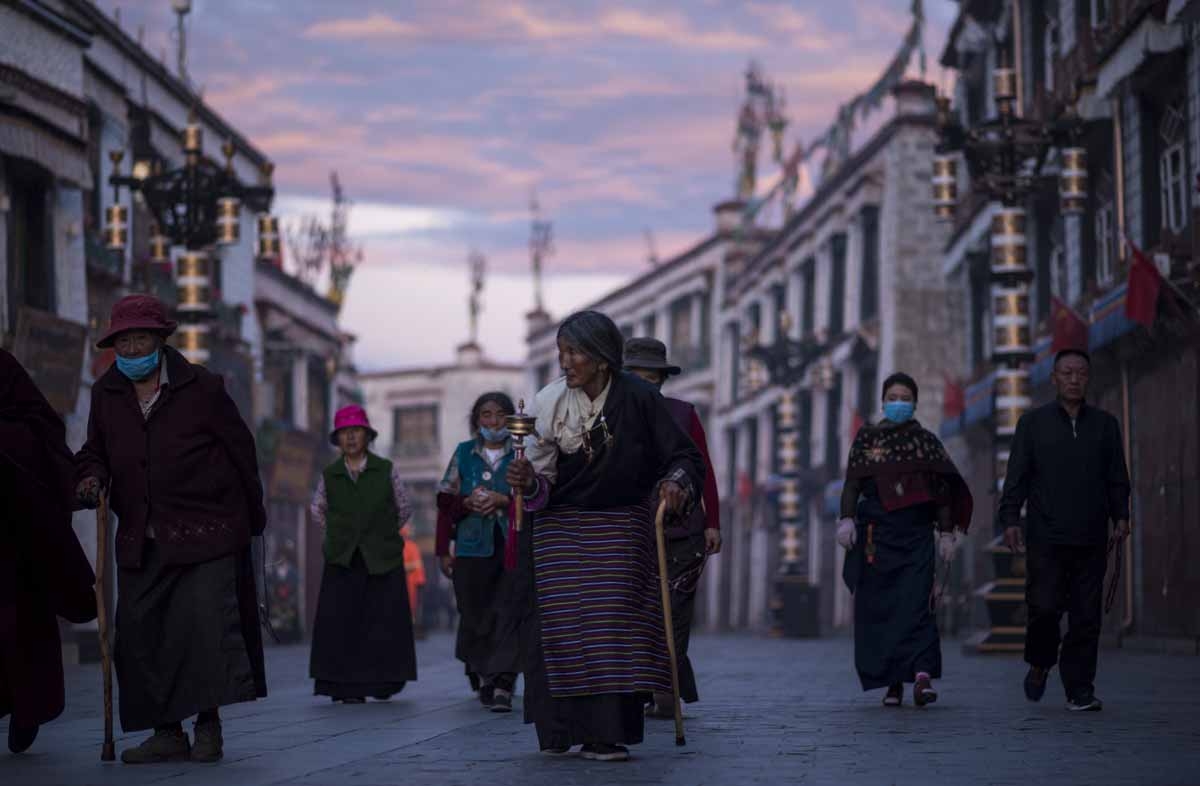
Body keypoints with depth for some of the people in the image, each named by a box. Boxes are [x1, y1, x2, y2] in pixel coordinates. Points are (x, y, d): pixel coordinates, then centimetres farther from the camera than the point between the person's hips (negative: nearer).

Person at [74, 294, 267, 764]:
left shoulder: (202, 388, -3)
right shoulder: (106, 394, 8)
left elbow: (241, 451, 4)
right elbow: (95, 451, 20)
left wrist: (253, 516, 10)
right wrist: (91, 478, -4)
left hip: (205, 532, -4)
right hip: (141, 540, 4)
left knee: (206, 623, -15)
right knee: (139, 632, 0)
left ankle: (208, 724, -3)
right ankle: (167, 733, 8)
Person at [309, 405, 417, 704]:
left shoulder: (386, 470, 1)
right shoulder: (329, 475, 6)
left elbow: (405, 508, 12)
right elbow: (317, 510, 22)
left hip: (382, 559, -1)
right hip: (343, 560, 1)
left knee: (384, 621, -2)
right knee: (341, 622, -6)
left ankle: (382, 683, 5)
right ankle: (345, 687, -6)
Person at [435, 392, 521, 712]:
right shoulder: (463, 453, 11)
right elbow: (446, 503, 11)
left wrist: (503, 500, -12)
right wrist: (468, 502, -7)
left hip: (512, 545, -2)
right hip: (473, 547, 2)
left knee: (508, 613, -10)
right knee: (474, 613, 5)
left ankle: (503, 685, -13)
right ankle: (482, 675, 25)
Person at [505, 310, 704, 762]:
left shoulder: (638, 399, -12)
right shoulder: (551, 403, -5)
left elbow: (684, 455, -8)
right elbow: (545, 482, -1)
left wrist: (677, 482, -28)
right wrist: (529, 483, -23)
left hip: (620, 533, -2)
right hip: (560, 532, 2)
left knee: (611, 623, -8)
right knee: (561, 624, -1)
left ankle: (605, 735, -7)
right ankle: (559, 732, 6)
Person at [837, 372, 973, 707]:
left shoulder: (926, 441, 11)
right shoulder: (866, 438, 11)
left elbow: (942, 490, 10)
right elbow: (852, 484, 4)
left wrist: (947, 532, 3)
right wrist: (847, 520, -10)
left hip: (915, 532, -1)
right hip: (876, 532, 1)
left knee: (916, 602, -15)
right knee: (879, 607, -1)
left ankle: (922, 674, -28)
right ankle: (891, 683, 4)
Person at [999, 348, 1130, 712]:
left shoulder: (1105, 424, 14)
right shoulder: (1033, 423, 8)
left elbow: (1117, 477, 15)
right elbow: (1016, 477, 5)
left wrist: (1121, 516, 2)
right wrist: (1010, 519, -5)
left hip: (1091, 539, 2)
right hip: (1045, 538, -2)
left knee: (1086, 616, -2)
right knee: (1045, 606, -9)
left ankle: (1079, 690, 2)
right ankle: (1039, 664, 19)